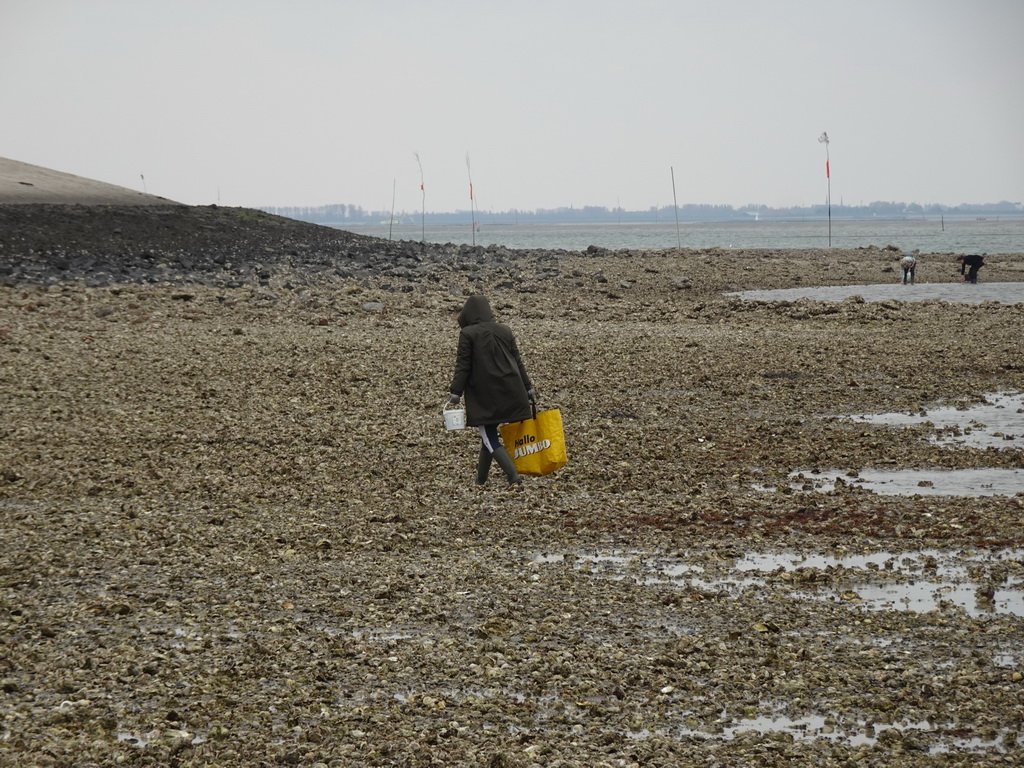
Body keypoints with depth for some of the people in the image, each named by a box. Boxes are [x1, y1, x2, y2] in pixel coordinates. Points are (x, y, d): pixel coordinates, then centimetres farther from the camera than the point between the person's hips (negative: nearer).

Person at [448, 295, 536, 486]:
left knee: (489, 437, -1)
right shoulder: (504, 330, 7)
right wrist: (528, 388, 17)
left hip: (483, 393, -5)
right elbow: (518, 361, 11)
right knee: (489, 435, 16)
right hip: (509, 392, 5)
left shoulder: (468, 333, -7)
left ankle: (514, 476, -16)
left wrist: (455, 392, -7)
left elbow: (463, 366, -10)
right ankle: (481, 480, 24)